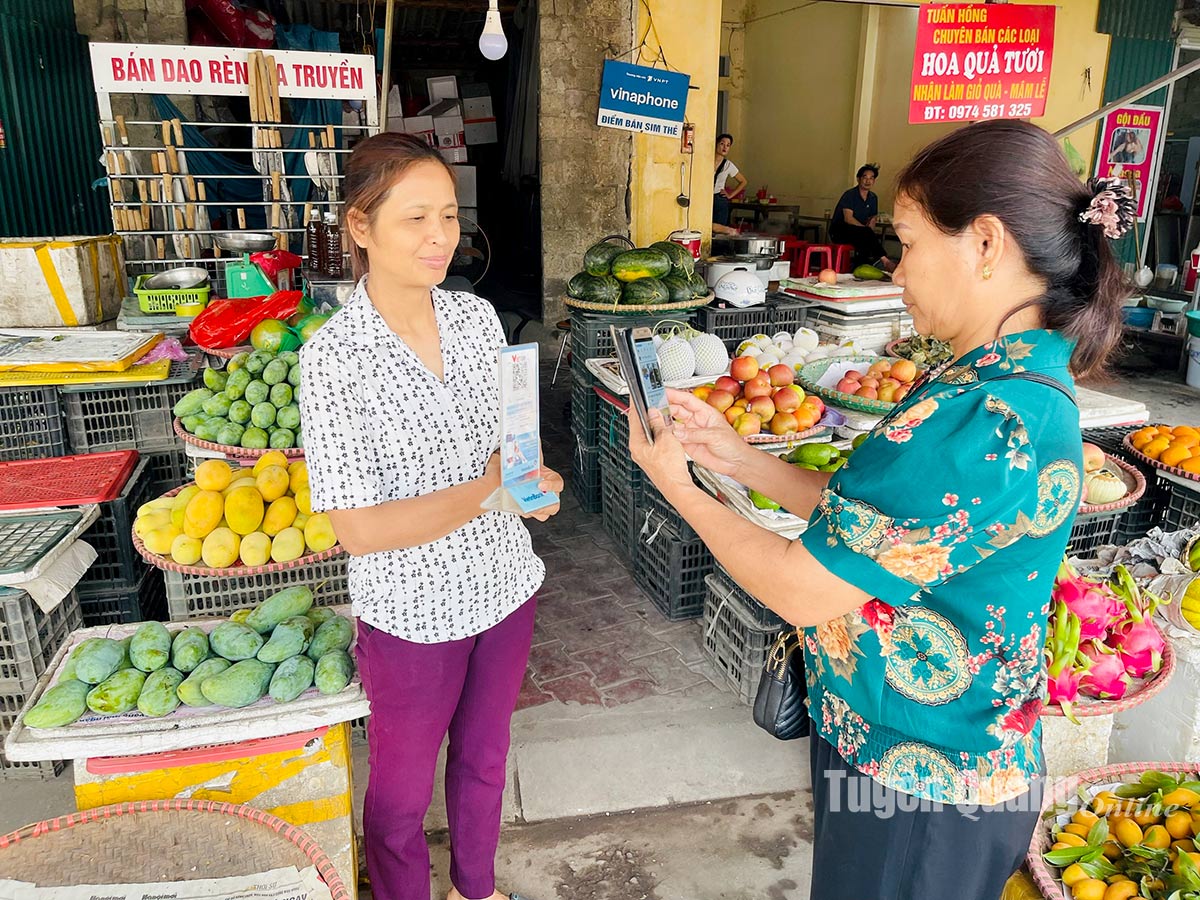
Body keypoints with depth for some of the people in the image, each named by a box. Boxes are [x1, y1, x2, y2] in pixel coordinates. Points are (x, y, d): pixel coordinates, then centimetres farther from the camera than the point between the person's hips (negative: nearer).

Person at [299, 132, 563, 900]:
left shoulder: (477, 317, -4)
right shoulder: (335, 355, -20)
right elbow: (359, 529, -20)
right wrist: (486, 491, -26)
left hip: (505, 586, 5)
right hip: (413, 611, -5)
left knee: (484, 758, 26)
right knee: (403, 789, 18)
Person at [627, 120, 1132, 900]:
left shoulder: (986, 421, -32)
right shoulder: (1029, 377, 1)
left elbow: (802, 591, -26)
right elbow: (867, 517, 5)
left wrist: (678, 485, -13)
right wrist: (739, 458, 0)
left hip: (914, 779, -8)